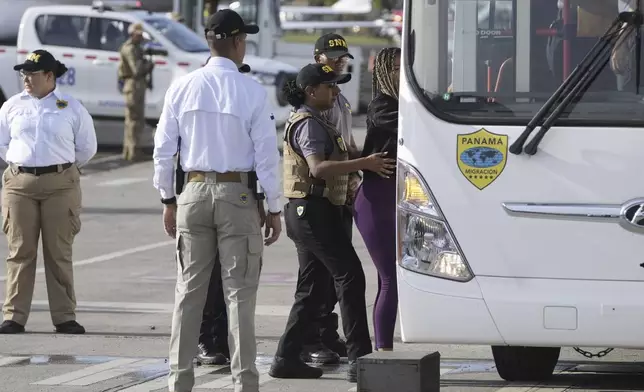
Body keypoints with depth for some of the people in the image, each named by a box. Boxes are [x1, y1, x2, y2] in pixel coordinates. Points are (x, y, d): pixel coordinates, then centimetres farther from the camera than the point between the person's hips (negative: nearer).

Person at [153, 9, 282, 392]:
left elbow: (164, 148, 5)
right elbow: (267, 154, -7)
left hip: (194, 192, 3)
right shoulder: (252, 91, -9)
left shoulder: (182, 87, 1)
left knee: (189, 291, 9)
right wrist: (274, 208, 1)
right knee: (240, 293, 0)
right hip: (238, 193, -3)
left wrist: (169, 200, 15)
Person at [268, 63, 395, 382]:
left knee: (312, 289, 11)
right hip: (314, 209, -11)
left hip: (305, 212, 11)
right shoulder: (309, 124, -13)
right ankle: (359, 359, -15)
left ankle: (286, 358, 11)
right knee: (350, 276, -12)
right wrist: (364, 163, -31)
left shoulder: (311, 122, 20)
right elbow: (317, 168, -26)